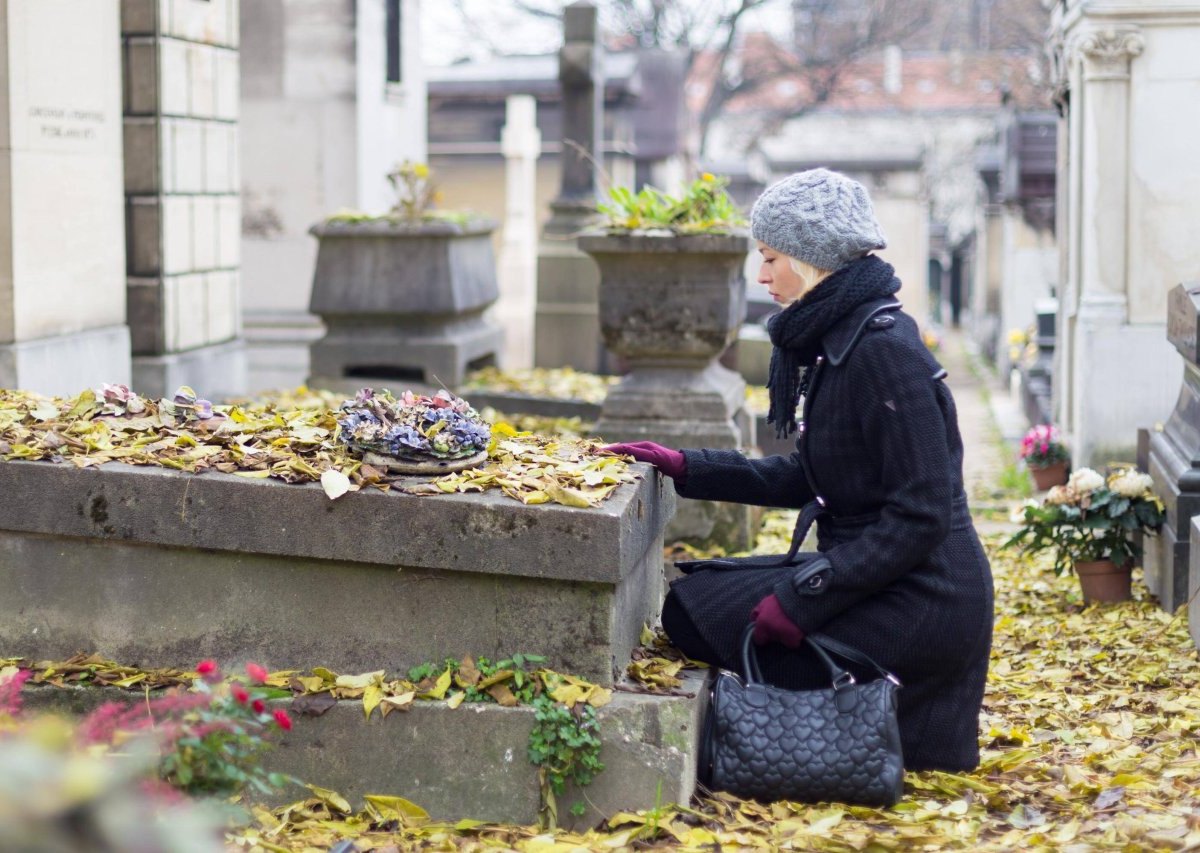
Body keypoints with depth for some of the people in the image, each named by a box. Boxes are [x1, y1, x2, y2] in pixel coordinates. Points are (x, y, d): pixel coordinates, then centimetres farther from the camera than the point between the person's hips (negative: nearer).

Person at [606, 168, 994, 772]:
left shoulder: (884, 351, -20)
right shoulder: (838, 341, 10)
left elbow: (920, 516, -23)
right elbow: (806, 480, 17)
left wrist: (803, 597, -23)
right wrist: (687, 468, 11)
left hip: (917, 604, -10)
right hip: (875, 580, 10)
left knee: (693, 613, -9)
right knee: (696, 593, 18)